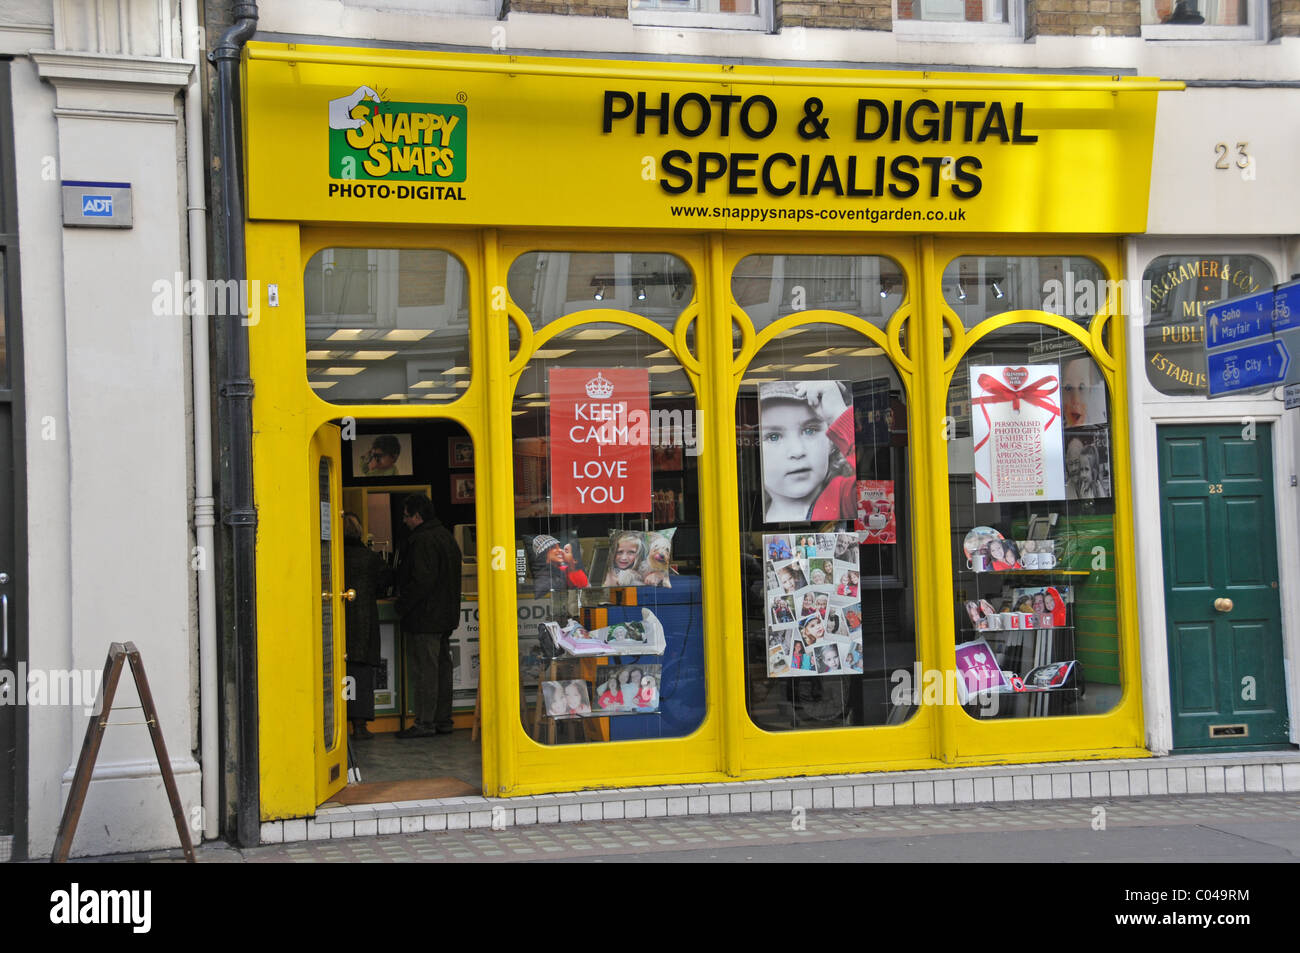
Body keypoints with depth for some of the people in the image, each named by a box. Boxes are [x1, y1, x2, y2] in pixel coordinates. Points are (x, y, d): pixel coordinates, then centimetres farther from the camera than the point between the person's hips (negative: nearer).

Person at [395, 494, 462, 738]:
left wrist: (402, 606, -12)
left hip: (424, 617, -10)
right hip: (446, 617, 10)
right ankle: (443, 720, 17)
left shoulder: (423, 541, -16)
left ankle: (425, 723, -3)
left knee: (424, 670, -6)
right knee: (442, 667, 12)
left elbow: (421, 581, -23)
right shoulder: (446, 537, 15)